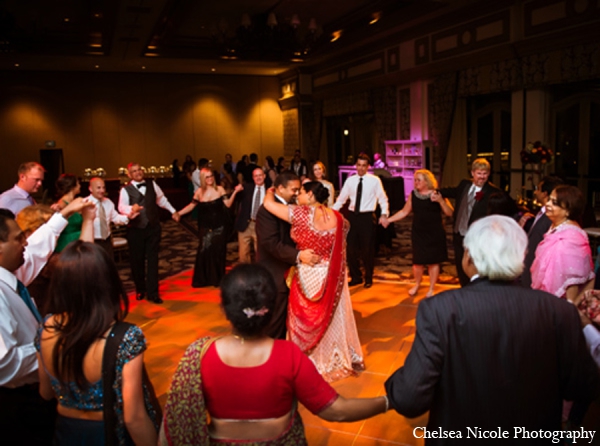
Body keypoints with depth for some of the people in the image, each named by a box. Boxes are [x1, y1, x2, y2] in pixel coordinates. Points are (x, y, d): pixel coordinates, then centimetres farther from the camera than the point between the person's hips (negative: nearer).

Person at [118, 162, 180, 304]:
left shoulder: (152, 184, 7)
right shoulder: (126, 190, -5)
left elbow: (161, 199, 22)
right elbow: (122, 207, -21)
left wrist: (172, 211, 27)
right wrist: (132, 209, -41)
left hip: (153, 228, 2)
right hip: (135, 230, -2)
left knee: (152, 260, 2)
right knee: (137, 261, 9)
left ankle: (152, 293, 8)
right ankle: (140, 290, 28)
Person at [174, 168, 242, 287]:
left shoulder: (219, 189, -5)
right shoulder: (199, 192, -1)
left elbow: (228, 204, -12)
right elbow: (191, 206, 4)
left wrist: (235, 192, -23)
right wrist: (178, 213, -7)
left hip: (219, 226, -1)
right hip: (206, 227, 1)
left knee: (218, 251, 7)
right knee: (204, 251, 1)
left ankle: (217, 278, 21)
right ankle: (202, 279, 15)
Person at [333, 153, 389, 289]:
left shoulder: (375, 180, -5)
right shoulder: (350, 180, 4)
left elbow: (383, 199, -1)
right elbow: (341, 199, 7)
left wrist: (384, 214, -15)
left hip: (367, 217, -3)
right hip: (353, 216, 3)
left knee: (367, 249, 8)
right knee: (351, 248, 8)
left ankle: (368, 278, 27)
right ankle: (355, 277, 26)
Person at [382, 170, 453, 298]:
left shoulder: (437, 194, -6)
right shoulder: (413, 195, 2)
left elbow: (450, 213, -9)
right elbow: (404, 211, 10)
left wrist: (440, 200, -23)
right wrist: (389, 220, 3)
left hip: (435, 234, -2)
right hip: (418, 233, 2)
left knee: (433, 261, 5)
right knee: (418, 261, 5)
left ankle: (432, 289, 24)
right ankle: (417, 285, 32)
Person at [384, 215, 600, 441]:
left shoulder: (440, 309, -28)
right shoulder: (559, 311, -19)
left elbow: (409, 400, -29)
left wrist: (396, 382, -7)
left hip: (460, 437, -2)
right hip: (534, 437, 3)